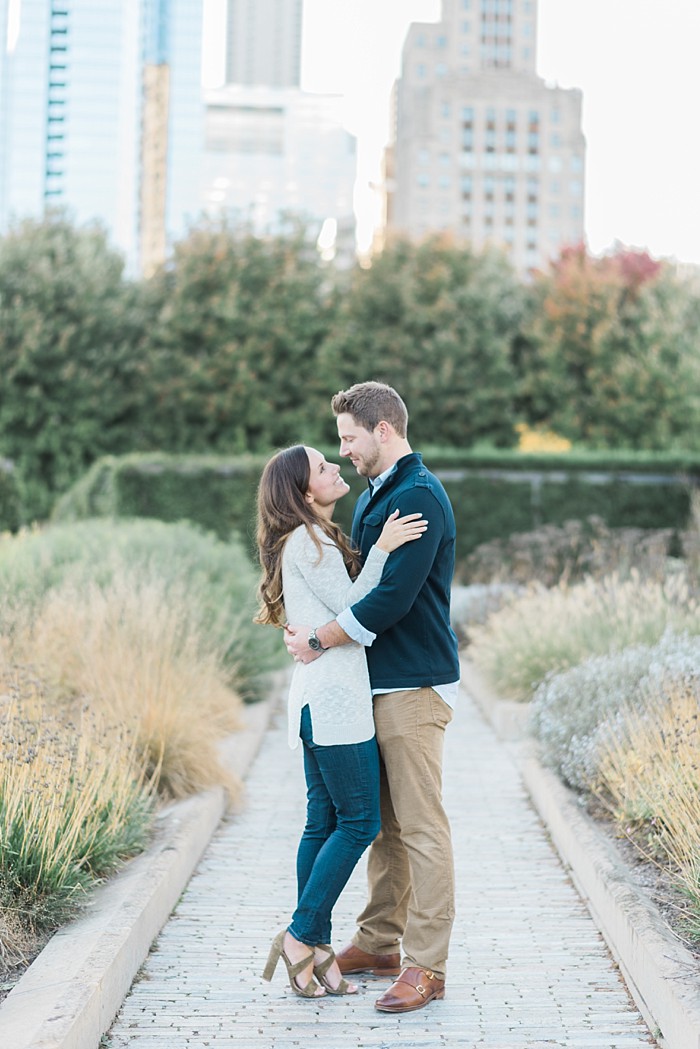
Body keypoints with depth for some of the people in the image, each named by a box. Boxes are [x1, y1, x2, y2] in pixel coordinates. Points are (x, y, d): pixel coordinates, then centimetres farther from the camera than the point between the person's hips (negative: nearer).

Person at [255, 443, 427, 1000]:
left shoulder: (311, 540, 19)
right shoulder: (307, 541, -12)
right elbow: (352, 610, -15)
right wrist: (380, 550, -17)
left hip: (318, 699, 10)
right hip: (335, 696, -10)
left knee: (324, 822, 9)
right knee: (359, 822, -5)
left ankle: (316, 947, 12)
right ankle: (302, 936, -1)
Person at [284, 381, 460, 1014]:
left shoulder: (419, 497, -15)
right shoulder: (373, 498, 17)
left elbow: (393, 597, -22)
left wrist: (321, 641, -14)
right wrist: (304, 622, 6)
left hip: (414, 687, -10)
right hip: (378, 683, 10)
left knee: (421, 829, -6)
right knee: (382, 822, 15)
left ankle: (425, 967, -2)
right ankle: (380, 943, 24)